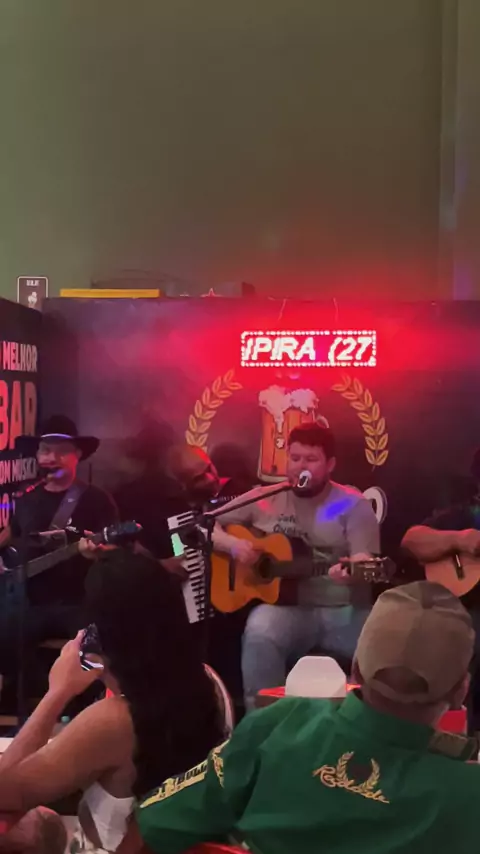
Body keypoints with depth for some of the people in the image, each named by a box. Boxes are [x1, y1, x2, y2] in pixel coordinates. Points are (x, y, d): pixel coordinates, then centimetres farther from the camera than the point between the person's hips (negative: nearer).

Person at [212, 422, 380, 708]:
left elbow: (364, 561, -8)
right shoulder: (263, 498, 10)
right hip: (285, 606, 0)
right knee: (260, 636, -33)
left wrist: (351, 571, -32)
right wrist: (232, 543, -8)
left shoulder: (353, 504, 4)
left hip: (343, 609, 0)